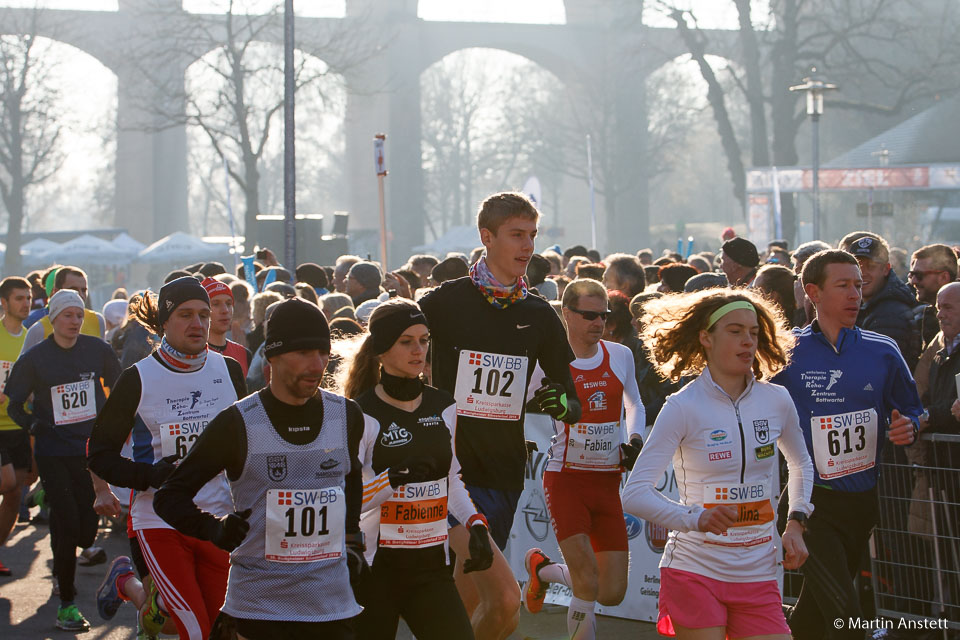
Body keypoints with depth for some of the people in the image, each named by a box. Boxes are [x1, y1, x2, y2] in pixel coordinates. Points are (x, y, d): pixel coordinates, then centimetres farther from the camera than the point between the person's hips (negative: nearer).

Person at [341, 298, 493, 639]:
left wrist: (476, 525, 6)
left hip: (432, 566, 4)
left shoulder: (443, 406, 8)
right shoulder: (362, 413, -9)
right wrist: (393, 478, -28)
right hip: (376, 567, -4)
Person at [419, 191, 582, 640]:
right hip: (452, 470, -5)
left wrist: (561, 404, -8)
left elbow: (573, 403, 15)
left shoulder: (539, 316, 10)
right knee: (504, 600, -20)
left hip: (506, 474, 5)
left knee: (467, 603, 10)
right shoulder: (445, 303, -4)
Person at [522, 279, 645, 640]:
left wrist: (634, 439, 8)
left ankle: (542, 569, 29)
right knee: (588, 586, -17)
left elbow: (634, 404, 25)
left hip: (608, 482, 5)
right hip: (565, 479, -5)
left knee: (612, 593, 3)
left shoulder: (620, 356, 7)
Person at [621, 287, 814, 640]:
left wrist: (795, 524, 10)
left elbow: (801, 464, 24)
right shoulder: (683, 408, -9)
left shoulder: (777, 401, 3)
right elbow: (634, 493, -15)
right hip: (695, 570, -4)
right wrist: (697, 519, -29)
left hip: (758, 575, 4)